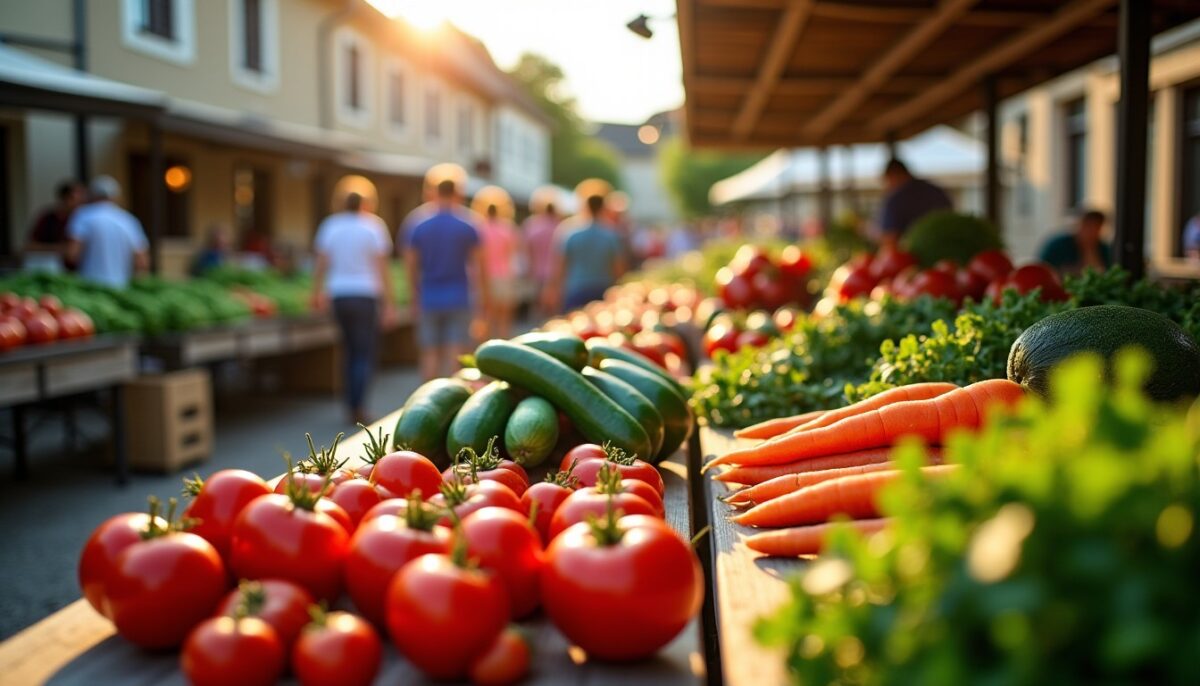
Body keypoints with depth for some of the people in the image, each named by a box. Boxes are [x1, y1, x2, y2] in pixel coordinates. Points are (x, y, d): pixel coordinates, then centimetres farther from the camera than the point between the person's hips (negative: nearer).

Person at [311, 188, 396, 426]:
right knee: (366, 354, 0)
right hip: (366, 295, -4)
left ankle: (352, 405, 17)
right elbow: (383, 267, -8)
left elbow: (321, 263, 6)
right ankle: (357, 406, -10)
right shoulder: (373, 226, -5)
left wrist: (317, 293, 16)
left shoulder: (331, 225, 6)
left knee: (350, 351, 16)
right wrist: (388, 303, -6)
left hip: (339, 296, 4)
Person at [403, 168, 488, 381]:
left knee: (430, 353, 8)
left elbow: (411, 265, 4)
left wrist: (415, 298, 12)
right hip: (458, 299, -1)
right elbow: (478, 263, -1)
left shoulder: (418, 223, 2)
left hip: (429, 299, 2)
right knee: (456, 353, -1)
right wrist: (482, 295, 9)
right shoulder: (468, 224, -2)